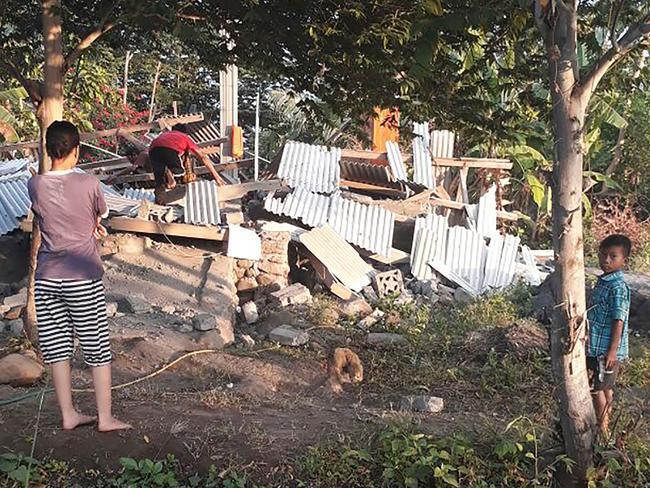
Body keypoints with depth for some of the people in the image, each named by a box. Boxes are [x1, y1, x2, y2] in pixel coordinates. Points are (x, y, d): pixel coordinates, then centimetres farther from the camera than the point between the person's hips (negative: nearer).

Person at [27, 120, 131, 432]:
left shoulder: (35, 186, -2)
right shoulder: (88, 184, -11)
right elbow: (101, 216, 7)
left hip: (46, 278, 3)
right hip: (83, 278, -3)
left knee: (57, 348, 12)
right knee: (98, 349, 7)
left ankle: (68, 415, 21)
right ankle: (105, 418, 13)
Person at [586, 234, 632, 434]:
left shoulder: (618, 288, -21)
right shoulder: (603, 281, 8)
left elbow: (618, 321, -22)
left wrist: (612, 351, -22)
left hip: (606, 349, -9)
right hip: (596, 346, 9)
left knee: (596, 388, 2)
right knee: (605, 387, 20)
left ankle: (602, 428, 15)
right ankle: (605, 421, 34)